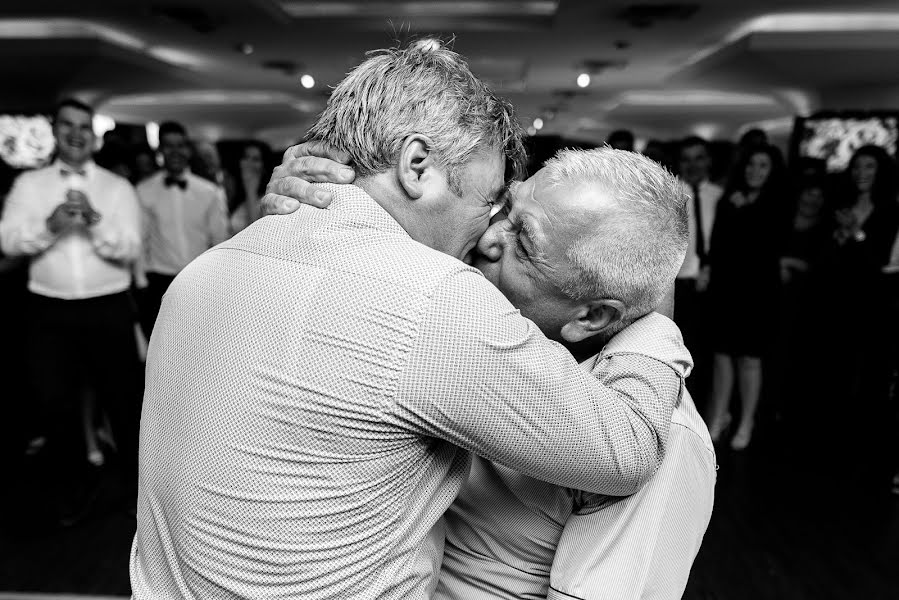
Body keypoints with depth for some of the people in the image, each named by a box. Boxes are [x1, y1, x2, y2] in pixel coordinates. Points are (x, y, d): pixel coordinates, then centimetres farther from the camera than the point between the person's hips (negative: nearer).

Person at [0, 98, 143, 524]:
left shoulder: (117, 187, 2)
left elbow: (130, 248, -8)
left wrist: (95, 222, -24)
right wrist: (50, 225, -21)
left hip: (109, 310, -1)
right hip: (50, 313, 2)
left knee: (121, 398, 8)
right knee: (57, 404, 12)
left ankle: (140, 483, 28)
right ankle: (71, 490, 33)